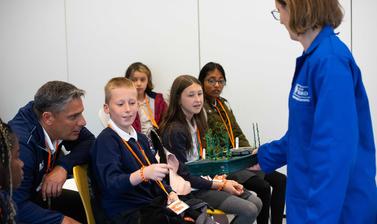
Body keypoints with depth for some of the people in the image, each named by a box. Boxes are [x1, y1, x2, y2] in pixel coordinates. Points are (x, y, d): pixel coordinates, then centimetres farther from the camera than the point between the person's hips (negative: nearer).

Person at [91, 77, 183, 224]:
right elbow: (111, 184, -22)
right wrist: (143, 173, -36)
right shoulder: (106, 140, -10)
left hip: (151, 203, 8)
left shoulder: (141, 139, 16)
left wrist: (169, 192, 7)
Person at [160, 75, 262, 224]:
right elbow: (183, 176, -19)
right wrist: (220, 185, -16)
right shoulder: (174, 131, -20)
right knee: (249, 211, -15)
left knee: (256, 203, 3)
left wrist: (223, 180, 1)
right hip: (190, 190, -9)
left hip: (204, 179, 9)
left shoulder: (195, 122, 8)